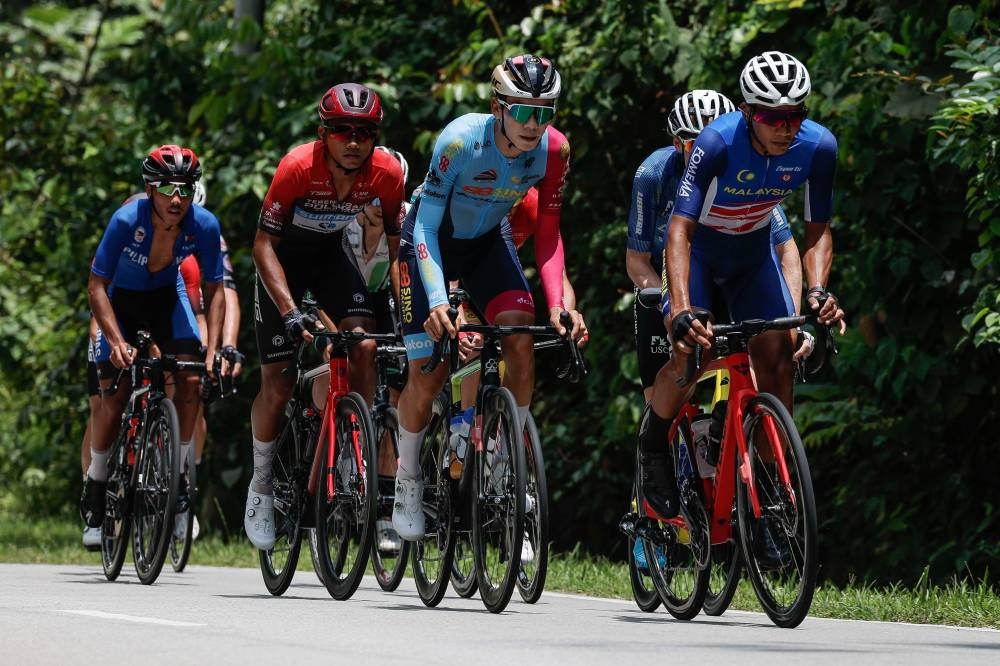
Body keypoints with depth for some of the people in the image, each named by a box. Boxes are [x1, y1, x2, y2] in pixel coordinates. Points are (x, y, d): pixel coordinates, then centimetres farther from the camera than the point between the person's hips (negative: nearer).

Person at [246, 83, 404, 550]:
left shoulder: (387, 173, -24)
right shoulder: (298, 167, -33)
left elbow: (394, 245, -10)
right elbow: (263, 244, -28)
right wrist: (290, 310, -38)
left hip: (334, 255, 3)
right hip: (286, 258, -3)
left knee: (363, 345, -23)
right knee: (277, 385, -7)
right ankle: (262, 482, 15)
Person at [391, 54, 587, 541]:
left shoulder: (554, 150, -22)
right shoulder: (460, 141, -34)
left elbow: (547, 232, -13)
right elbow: (426, 226, -29)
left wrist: (556, 301, -27)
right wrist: (437, 300, -41)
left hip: (487, 243, 3)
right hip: (432, 241, -3)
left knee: (520, 337, -20)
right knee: (429, 373, -8)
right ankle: (408, 478, 15)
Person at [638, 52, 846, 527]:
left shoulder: (818, 146, -23)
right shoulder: (717, 143, -35)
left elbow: (817, 231, -12)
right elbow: (680, 230, -38)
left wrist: (817, 291, -31)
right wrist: (682, 310, -50)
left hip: (752, 255, 3)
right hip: (698, 247, -3)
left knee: (776, 358, -12)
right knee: (689, 355, -21)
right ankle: (653, 439, 8)